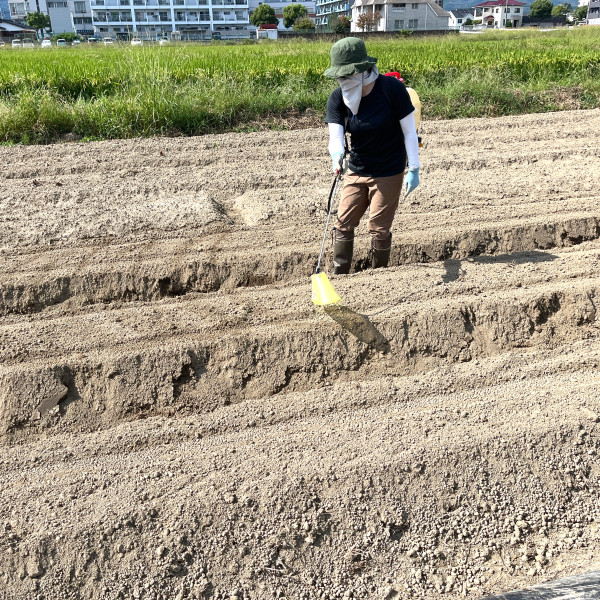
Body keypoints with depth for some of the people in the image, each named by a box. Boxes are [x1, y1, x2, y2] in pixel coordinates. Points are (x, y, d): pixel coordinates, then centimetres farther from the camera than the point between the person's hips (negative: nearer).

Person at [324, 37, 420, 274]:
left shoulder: (391, 88, -17)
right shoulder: (338, 98, -7)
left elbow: (409, 130, -12)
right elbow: (335, 134, -20)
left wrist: (414, 169, -14)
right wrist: (337, 154, -42)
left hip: (389, 173, -4)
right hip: (356, 171, 4)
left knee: (378, 228, 1)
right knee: (343, 224, 5)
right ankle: (339, 276, 20)